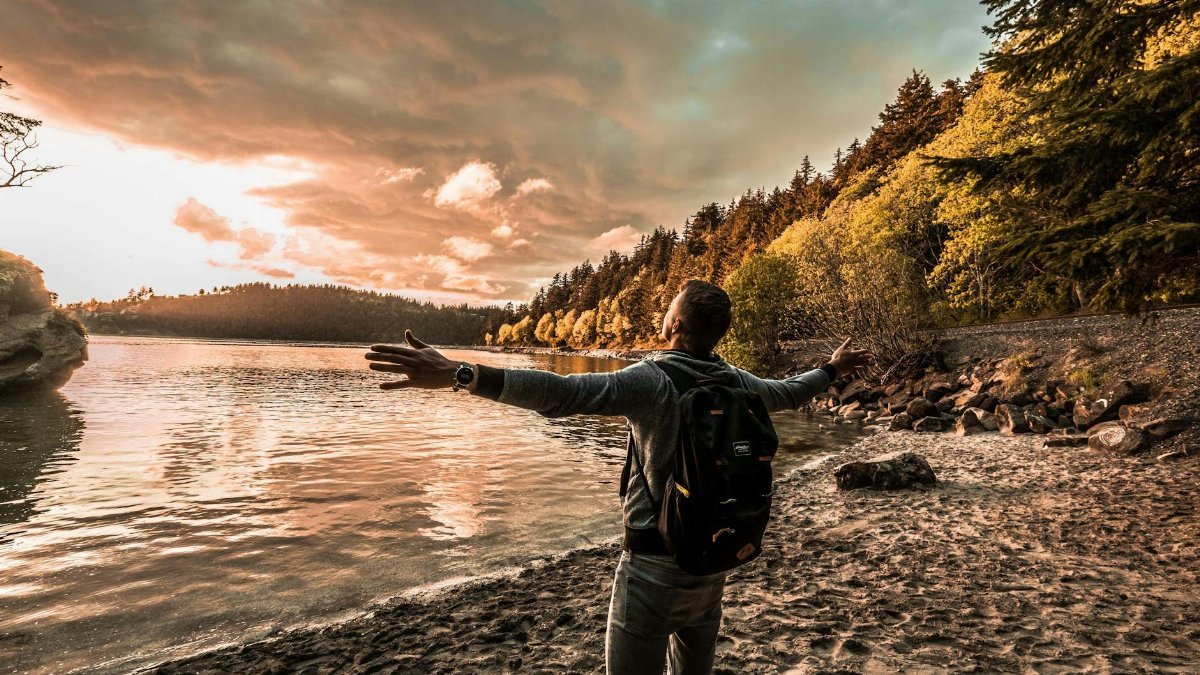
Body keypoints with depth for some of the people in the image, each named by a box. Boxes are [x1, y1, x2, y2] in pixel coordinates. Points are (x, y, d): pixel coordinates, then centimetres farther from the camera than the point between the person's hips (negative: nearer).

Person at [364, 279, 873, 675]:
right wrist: (832, 369, 40)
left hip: (654, 564, -6)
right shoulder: (738, 385, -1)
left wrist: (460, 374, -42)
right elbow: (790, 392, 19)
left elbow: (563, 392, -35)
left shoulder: (651, 381, -21)